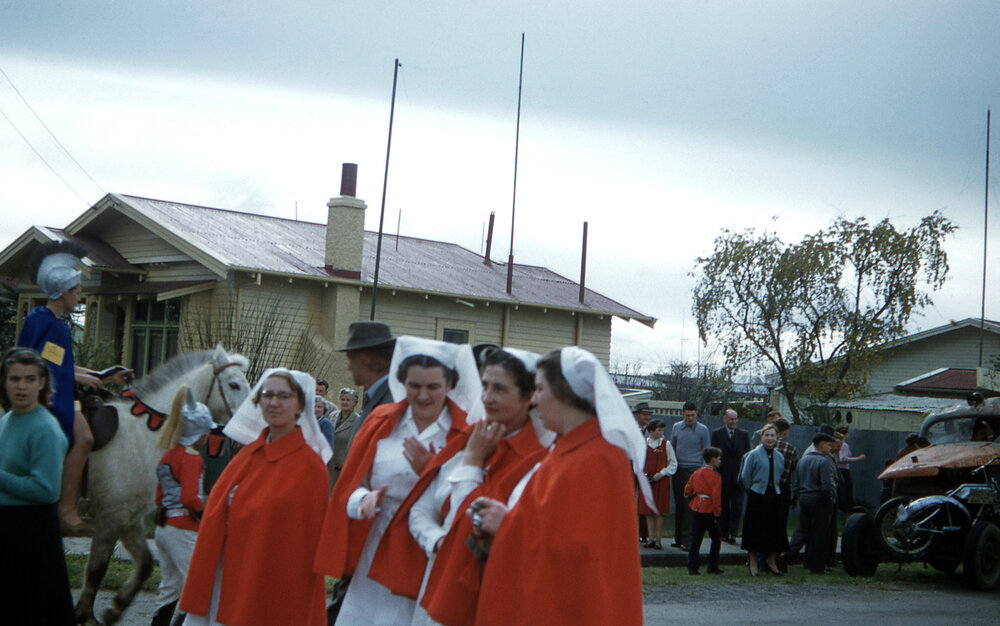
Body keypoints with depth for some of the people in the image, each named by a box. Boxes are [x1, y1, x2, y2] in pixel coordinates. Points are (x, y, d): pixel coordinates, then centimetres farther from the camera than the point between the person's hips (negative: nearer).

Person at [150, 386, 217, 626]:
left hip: (163, 527, 9)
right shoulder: (191, 457, -14)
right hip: (184, 529, -9)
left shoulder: (167, 455, 13)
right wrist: (205, 514, -8)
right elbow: (190, 498, -23)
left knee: (169, 590, 16)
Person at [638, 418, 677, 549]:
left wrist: (662, 473, -8)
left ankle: (658, 539, 6)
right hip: (646, 480, 2)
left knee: (658, 512, -1)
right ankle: (651, 538, 12)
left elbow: (673, 463, 3)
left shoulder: (666, 444, 0)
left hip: (661, 481, -2)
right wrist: (642, 473, -3)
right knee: (648, 511, 4)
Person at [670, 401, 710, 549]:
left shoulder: (703, 430, 1)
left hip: (694, 470, -3)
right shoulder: (676, 427, 10)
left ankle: (686, 538, -6)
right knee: (678, 503, 6)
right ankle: (678, 538, 12)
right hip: (678, 470, 3)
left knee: (690, 504, -8)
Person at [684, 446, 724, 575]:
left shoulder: (697, 473, 8)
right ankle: (713, 567, 13)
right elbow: (716, 496, -16)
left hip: (696, 508, 6)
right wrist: (717, 513, -11)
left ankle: (692, 567, 4)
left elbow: (688, 489, 12)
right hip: (709, 511, -6)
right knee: (716, 538, 10)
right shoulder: (716, 476, -11)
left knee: (695, 539, 7)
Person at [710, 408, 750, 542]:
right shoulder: (717, 433, 5)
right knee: (723, 506, 7)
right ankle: (724, 533, 15)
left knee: (737, 505, -4)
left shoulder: (744, 434, 10)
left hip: (738, 475, 1)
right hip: (722, 476, -1)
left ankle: (732, 533, -4)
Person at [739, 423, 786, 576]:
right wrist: (754, 491, 3)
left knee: (775, 530, 4)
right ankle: (753, 563, 13)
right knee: (755, 529, 0)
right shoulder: (753, 454, -6)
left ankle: (772, 562, 20)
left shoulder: (779, 457, 10)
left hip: (774, 497, 4)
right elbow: (745, 477, -4)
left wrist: (774, 489, 14)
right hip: (757, 498, -4)